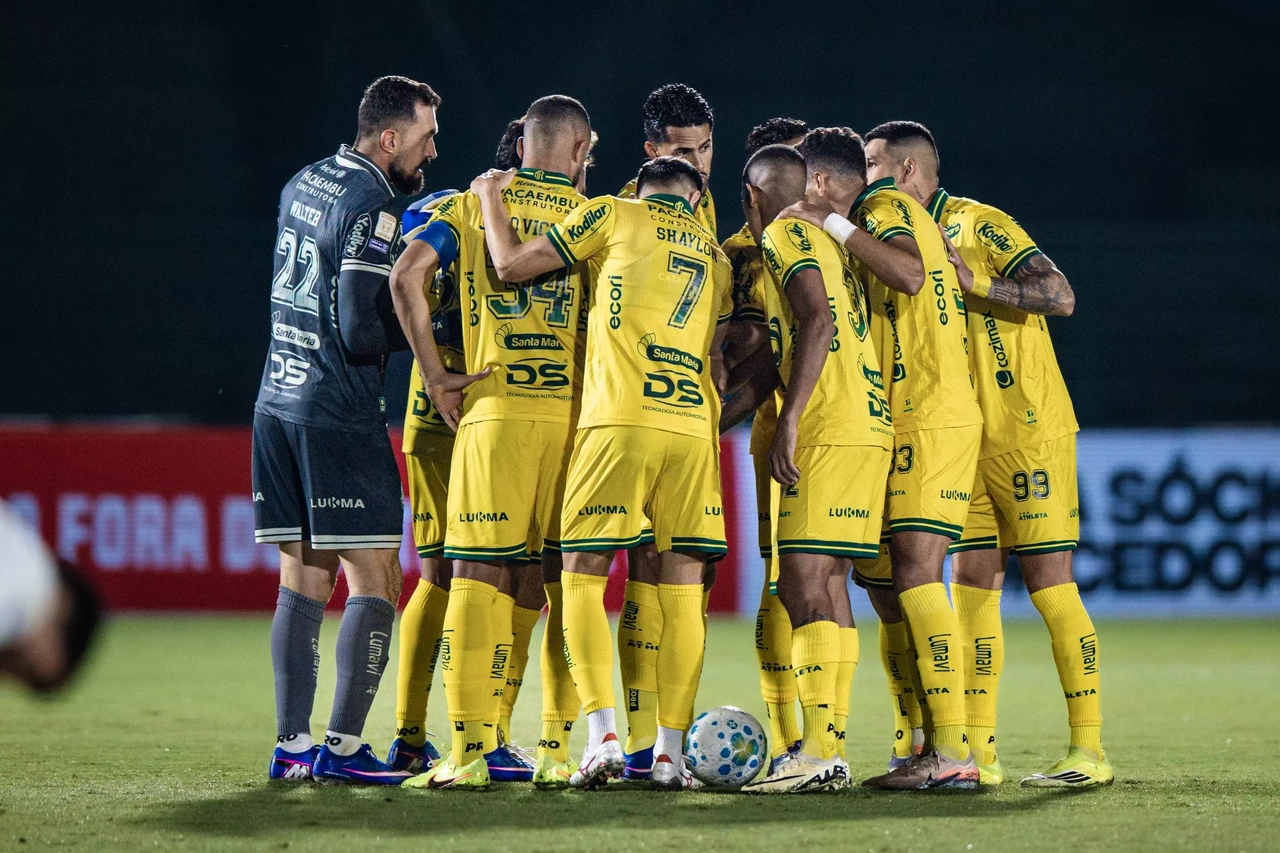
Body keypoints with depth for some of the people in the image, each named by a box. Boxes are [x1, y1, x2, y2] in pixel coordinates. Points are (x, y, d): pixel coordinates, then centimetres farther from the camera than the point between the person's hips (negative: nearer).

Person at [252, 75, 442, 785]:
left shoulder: (302, 185, 12)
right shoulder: (373, 208, -14)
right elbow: (360, 333, -19)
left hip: (278, 402, 8)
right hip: (339, 414, -8)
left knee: (303, 577, 9)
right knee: (374, 580, -3)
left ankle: (291, 746, 7)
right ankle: (343, 746, -8)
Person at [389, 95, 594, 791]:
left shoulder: (475, 204, 9)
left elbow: (407, 275, -5)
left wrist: (435, 376, -1)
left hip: (494, 410, -1)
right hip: (574, 413, 1)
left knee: (477, 576, -2)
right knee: (567, 581, 7)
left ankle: (468, 752, -8)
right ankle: (560, 751, 6)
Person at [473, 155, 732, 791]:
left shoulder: (613, 215, 8)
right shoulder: (714, 255, 23)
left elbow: (511, 264, 7)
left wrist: (490, 196, 22)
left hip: (619, 418, -4)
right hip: (693, 428, 4)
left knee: (582, 576, 2)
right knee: (682, 588, 5)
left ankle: (603, 736, -11)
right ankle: (670, 754, 1)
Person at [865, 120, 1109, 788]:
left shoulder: (979, 225, -9)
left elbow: (1060, 296, -18)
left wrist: (975, 282, -22)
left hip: (1028, 432, -8)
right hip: (966, 438, 8)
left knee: (1050, 584, -7)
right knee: (970, 585, 3)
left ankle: (1089, 751, -4)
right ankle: (977, 752, 5)